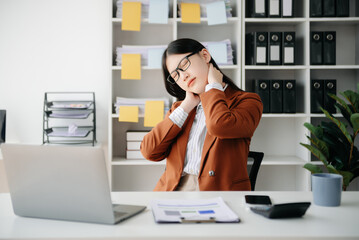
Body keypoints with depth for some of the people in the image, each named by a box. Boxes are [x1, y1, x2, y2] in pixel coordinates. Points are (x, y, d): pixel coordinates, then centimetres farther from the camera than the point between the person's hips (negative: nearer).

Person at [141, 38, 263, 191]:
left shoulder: (248, 101, 3)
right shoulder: (180, 108, 18)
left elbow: (219, 126, -19)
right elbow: (149, 152, 4)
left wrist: (213, 85, -1)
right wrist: (186, 107, 4)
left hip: (217, 188, -3)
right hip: (172, 188, 3)